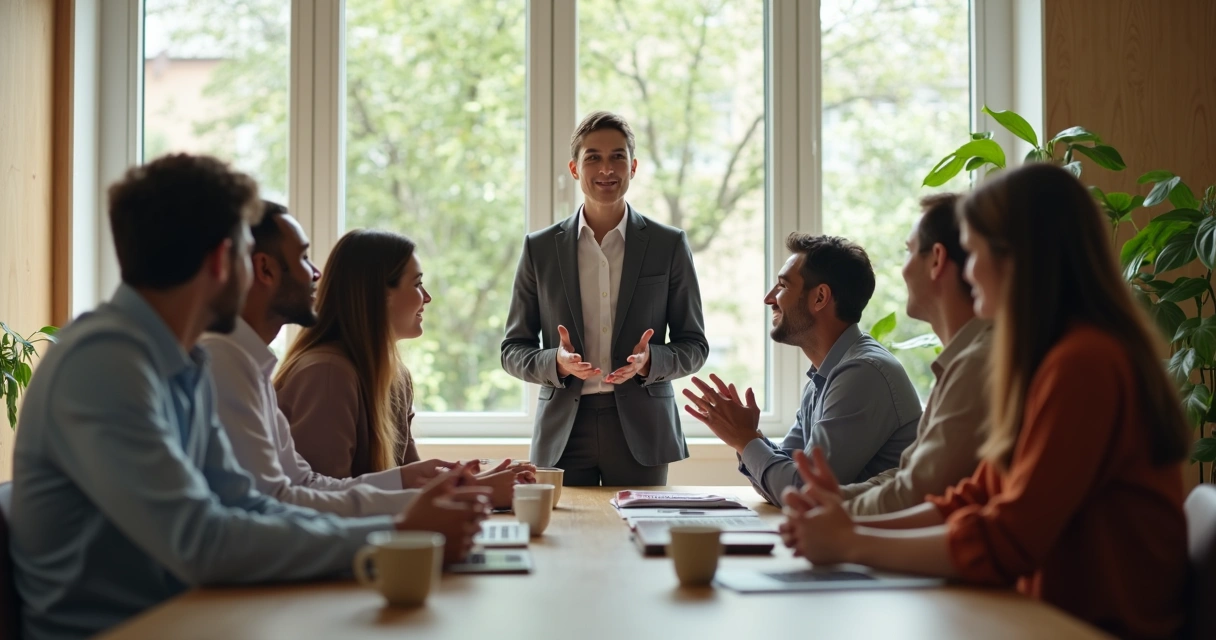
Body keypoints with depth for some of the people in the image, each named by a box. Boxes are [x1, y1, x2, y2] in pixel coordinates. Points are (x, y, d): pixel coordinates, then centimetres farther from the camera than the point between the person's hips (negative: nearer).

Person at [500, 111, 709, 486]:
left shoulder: (669, 245, 4)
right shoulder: (540, 248, 6)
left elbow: (694, 345, 7)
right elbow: (513, 350, 7)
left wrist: (649, 361, -14)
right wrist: (556, 363, -13)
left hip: (641, 430, 0)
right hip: (564, 431, 0)